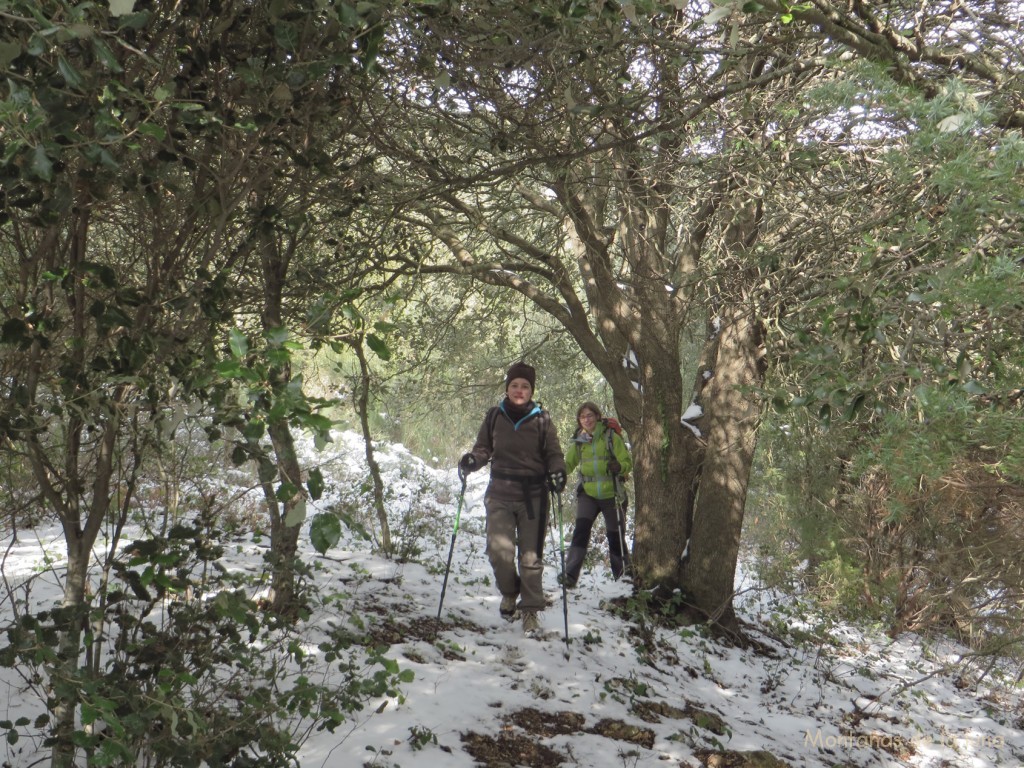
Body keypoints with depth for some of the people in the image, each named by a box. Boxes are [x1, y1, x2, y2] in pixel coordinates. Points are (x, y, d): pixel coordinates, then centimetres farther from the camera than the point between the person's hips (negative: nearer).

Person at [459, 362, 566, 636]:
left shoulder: (541, 419, 0)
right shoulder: (494, 416, 5)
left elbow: (553, 453, 4)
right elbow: (484, 448, 11)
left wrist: (557, 472, -17)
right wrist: (473, 459, -10)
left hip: (533, 495, -1)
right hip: (500, 492, 1)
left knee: (531, 555, 3)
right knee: (499, 549, -10)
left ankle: (531, 609, 16)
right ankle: (509, 592, 20)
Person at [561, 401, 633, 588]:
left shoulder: (611, 436, -6)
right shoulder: (578, 440, 5)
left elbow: (627, 462, -7)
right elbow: (568, 463, 12)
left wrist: (619, 467, -29)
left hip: (611, 494, -2)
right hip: (588, 493, 2)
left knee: (615, 536, 8)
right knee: (581, 530, -17)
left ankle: (620, 576, 26)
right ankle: (570, 575, -22)